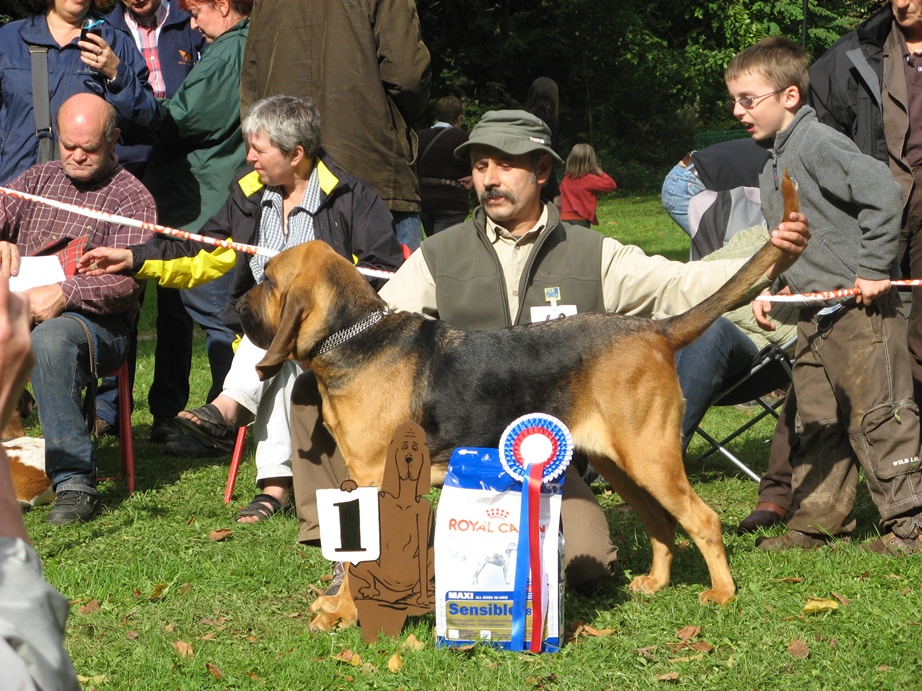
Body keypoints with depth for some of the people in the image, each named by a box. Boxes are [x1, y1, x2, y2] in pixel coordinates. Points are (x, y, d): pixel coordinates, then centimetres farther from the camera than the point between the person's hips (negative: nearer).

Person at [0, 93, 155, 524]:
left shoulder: (131, 197, 4)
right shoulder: (40, 178, 23)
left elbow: (128, 279, -8)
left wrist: (65, 293, -23)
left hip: (99, 322, -5)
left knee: (50, 339, -40)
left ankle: (74, 483, -38)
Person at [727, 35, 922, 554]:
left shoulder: (817, 143, -15)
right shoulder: (774, 168, 16)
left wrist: (872, 270, -21)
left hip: (862, 309, -10)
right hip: (816, 313, 10)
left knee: (878, 414, -5)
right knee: (817, 419, 13)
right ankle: (819, 519, 21)